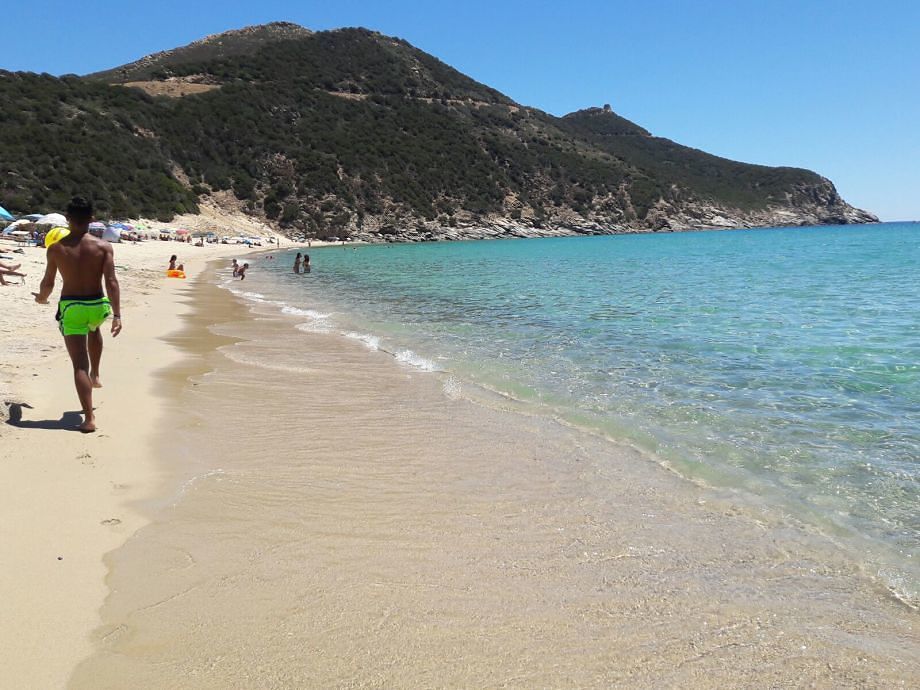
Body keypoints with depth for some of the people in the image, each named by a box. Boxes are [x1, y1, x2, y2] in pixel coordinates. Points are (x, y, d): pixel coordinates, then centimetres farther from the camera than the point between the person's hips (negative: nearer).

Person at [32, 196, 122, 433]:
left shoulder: (56, 248, -5)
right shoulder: (103, 247, -7)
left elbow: (48, 282, 4)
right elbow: (111, 282, -13)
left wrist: (41, 298, 26)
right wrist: (117, 315, -14)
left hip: (70, 307, -1)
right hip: (96, 305, 1)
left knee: (79, 365, 0)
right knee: (93, 329, 39)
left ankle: (89, 418, -6)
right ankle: (95, 375, 44)